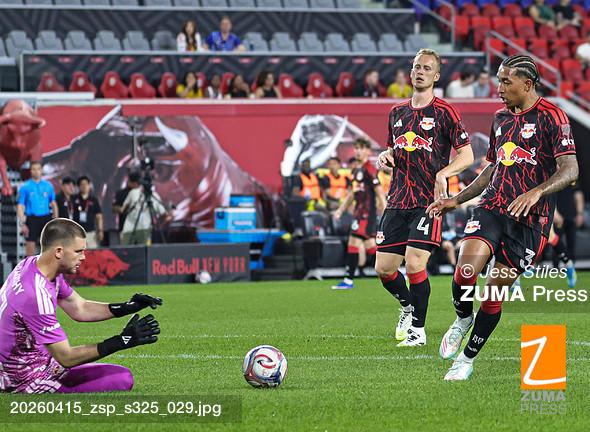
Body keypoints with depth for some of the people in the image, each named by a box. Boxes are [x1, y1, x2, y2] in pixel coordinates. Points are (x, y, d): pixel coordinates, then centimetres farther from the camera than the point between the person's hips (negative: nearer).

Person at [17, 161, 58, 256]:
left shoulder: (48, 186, 7)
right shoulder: (25, 187, -1)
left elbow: (53, 204, 14)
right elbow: (20, 206, -3)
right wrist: (22, 223, -12)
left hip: (46, 219, 2)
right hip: (32, 219, -2)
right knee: (30, 249, -1)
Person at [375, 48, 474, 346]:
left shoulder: (444, 112, -2)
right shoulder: (397, 112, 15)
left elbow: (466, 155, -2)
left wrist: (443, 173, -19)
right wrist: (385, 157, 3)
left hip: (429, 200, -5)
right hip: (398, 201, 6)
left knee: (414, 264, -15)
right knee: (383, 268, 1)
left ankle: (418, 330, 1)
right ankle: (408, 306, 30)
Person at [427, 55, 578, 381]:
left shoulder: (551, 116, -7)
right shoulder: (501, 118, 15)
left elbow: (570, 170, -15)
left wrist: (535, 193, -30)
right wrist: (456, 200, 21)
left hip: (529, 219, -4)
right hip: (491, 207, 4)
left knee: (495, 292, -1)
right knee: (465, 272, -20)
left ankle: (467, 359, 16)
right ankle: (462, 320, 11)